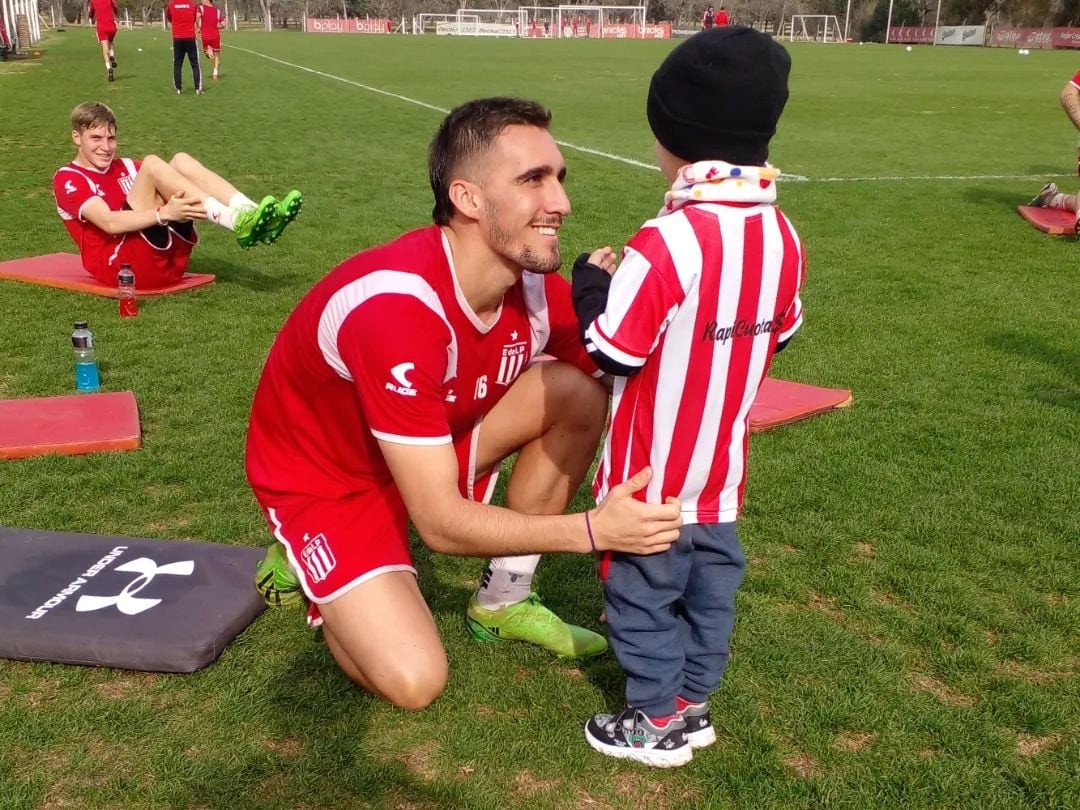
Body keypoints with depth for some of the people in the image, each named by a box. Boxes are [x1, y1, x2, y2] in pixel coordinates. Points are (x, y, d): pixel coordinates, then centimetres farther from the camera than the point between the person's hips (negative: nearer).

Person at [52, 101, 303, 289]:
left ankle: (251, 215, -29)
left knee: (180, 160, -8)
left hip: (168, 260, 6)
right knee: (152, 163, -20)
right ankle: (239, 224, -37)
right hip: (119, 266, -6)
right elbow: (109, 223, -16)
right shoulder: (67, 179, 3)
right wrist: (163, 213, -30)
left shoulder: (124, 167, 26)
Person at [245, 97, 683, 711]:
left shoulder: (537, 285, -15)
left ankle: (504, 603, 1)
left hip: (434, 445, 6)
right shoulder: (398, 307, -36)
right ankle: (307, 562, 10)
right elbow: (440, 522, -34)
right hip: (323, 479, -6)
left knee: (581, 392, -15)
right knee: (415, 680, -22)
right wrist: (594, 530, -39)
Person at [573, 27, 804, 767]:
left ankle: (658, 723, 26)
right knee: (711, 588, 21)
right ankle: (692, 702, 37)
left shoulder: (668, 241, -27)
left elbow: (613, 351, -21)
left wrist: (589, 283, -6)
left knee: (643, 595, 12)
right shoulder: (782, 236, -4)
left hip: (655, 473, -7)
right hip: (722, 467, 7)